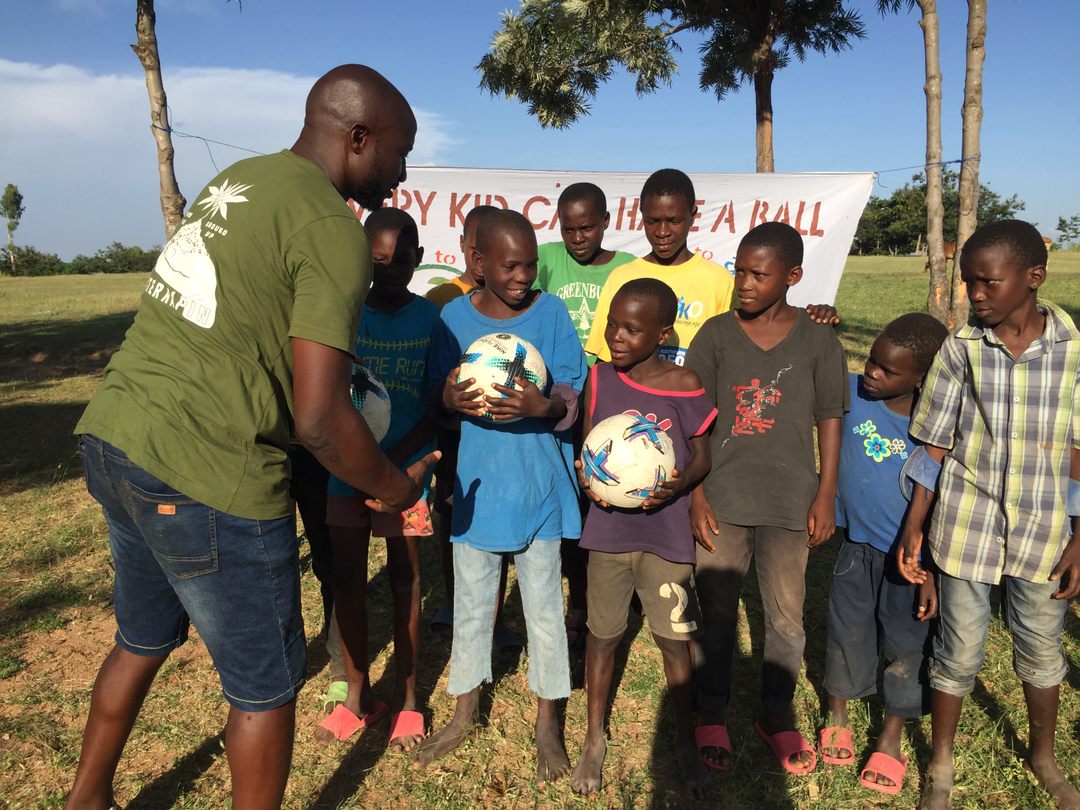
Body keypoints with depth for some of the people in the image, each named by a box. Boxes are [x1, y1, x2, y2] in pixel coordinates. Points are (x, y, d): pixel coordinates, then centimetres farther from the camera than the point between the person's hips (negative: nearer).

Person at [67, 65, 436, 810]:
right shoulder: (334, 232, -15)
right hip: (208, 480, -9)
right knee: (266, 686, 13)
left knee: (143, 643, 29)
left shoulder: (236, 180, 12)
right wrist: (393, 488, -4)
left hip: (114, 439, 9)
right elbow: (319, 420, -20)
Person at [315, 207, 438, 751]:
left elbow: (437, 410, -6)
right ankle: (356, 693, 28)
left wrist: (394, 460, -19)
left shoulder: (431, 319, -6)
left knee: (404, 579, 9)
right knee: (347, 579, 10)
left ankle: (405, 696, 24)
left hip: (406, 468, -2)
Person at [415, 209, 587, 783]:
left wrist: (542, 406, -28)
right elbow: (438, 400, 1)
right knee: (470, 604, 16)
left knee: (543, 607, 11)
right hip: (477, 482, 2)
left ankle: (547, 722, 32)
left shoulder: (551, 313, -7)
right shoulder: (455, 317, -4)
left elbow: (573, 397, -6)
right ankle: (465, 714, 38)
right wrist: (453, 399, -22)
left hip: (538, 483, -1)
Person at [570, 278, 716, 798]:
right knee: (602, 634, 14)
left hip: (666, 533, -2)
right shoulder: (599, 378, -3)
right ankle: (595, 739, 35)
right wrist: (586, 477, -14)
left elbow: (702, 455, 0)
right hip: (608, 528, 2)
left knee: (675, 639, 10)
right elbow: (587, 444, 6)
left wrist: (680, 483, -20)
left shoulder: (685, 386, -9)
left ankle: (685, 743, 33)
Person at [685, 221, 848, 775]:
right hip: (721, 500, 0)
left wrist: (825, 497, 0)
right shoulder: (715, 334, -2)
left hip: (789, 502, 0)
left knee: (786, 616, 11)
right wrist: (696, 495, -4)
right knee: (716, 612, 11)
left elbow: (829, 421, 4)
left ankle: (776, 714, 33)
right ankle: (712, 714, 30)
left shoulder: (818, 343, -1)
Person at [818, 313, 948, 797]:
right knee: (847, 632, 17)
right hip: (856, 544, 2)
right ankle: (837, 719, 41)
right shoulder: (851, 391, -13)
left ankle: (890, 740, 36)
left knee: (906, 645, 13)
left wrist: (933, 573, -8)